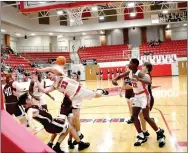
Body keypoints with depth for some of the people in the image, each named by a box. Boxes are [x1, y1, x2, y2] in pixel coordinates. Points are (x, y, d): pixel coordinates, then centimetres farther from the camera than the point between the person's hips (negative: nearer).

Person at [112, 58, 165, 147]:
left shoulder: (140, 73, -24)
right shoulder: (129, 73, 0)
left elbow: (149, 82, -40)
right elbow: (120, 76, 14)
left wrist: (139, 79, -56)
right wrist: (114, 80, -8)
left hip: (143, 96, -8)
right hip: (136, 96, 8)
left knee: (146, 117, -7)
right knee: (134, 116, 4)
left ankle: (160, 133, 13)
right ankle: (141, 136, 12)